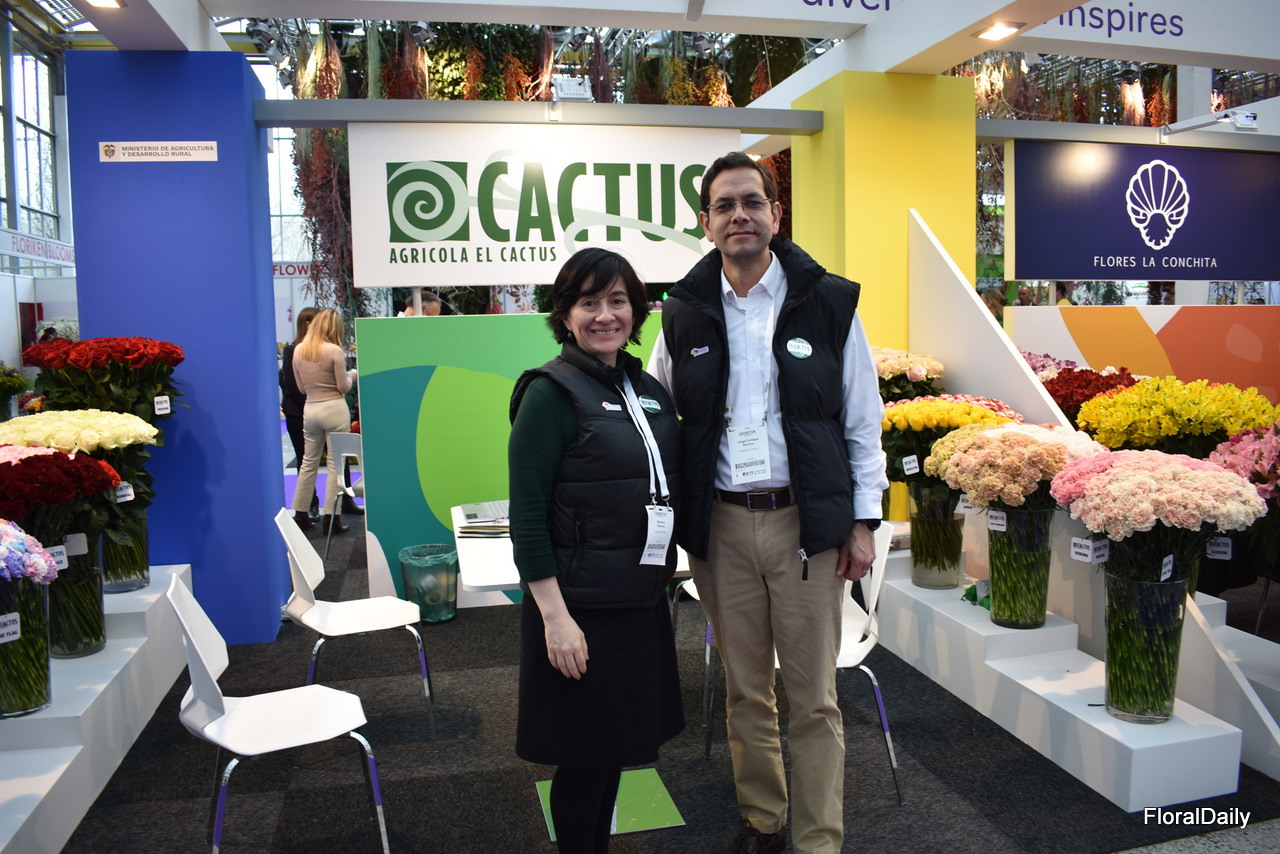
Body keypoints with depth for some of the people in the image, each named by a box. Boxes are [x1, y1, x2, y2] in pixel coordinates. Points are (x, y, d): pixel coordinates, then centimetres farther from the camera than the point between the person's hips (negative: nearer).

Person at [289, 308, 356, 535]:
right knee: (336, 463, 1)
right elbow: (343, 387, -8)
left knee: (309, 462, 15)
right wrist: (350, 375, 11)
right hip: (334, 409, -5)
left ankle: (300, 514, 20)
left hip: (310, 409, 6)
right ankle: (331, 516, 1)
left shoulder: (298, 351, 5)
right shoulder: (334, 351, -12)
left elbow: (302, 388, 10)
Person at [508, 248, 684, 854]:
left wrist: (662, 577, 13)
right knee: (585, 756, 6)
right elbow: (527, 517, -16)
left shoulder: (649, 389, 9)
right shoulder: (553, 393, -13)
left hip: (642, 602, 7)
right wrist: (555, 617, -20)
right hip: (582, 608, -7)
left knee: (616, 744, 19)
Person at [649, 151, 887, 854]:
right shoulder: (684, 315, 5)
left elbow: (862, 422, 4)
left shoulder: (829, 302, 0)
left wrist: (862, 523, 0)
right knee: (745, 690, 14)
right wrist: (671, 522, 7)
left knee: (813, 698, 4)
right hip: (721, 524, 2)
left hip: (806, 522, -2)